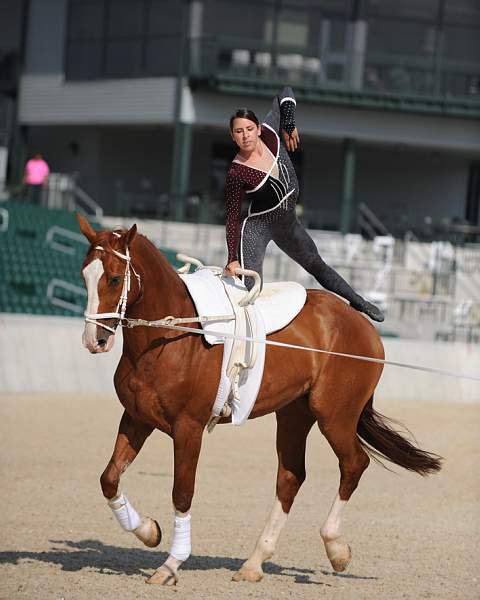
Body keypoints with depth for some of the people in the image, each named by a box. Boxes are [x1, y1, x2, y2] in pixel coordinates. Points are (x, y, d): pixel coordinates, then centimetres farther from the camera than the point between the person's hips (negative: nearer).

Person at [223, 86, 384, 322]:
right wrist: (233, 258, -31)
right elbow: (232, 219, -23)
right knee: (249, 287, -21)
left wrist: (288, 124, -13)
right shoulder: (236, 175, -27)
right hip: (257, 227, -7)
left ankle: (358, 303, 44)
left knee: (316, 265, 27)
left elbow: (285, 94, -1)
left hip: (287, 222, 7)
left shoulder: (269, 133, -15)